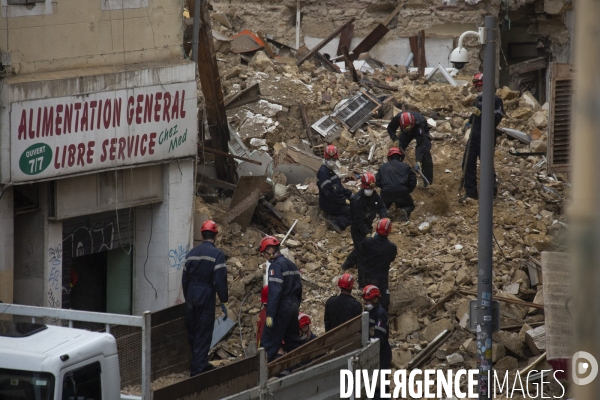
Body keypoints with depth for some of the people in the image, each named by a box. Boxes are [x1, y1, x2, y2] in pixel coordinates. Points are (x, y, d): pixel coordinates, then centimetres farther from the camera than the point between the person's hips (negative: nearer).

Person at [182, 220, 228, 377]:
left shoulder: (192, 253, 6)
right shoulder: (217, 255, -11)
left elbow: (185, 279, 11)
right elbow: (220, 281, -16)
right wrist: (224, 301, -9)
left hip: (191, 298, 6)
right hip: (207, 298, -6)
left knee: (192, 333, 16)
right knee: (203, 335, 0)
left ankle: (200, 364, 30)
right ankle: (197, 370, -2)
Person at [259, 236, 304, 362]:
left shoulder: (276, 266, -14)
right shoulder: (291, 264, 13)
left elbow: (274, 292, -20)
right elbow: (299, 288, 17)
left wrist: (270, 314, -21)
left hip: (281, 308, -9)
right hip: (293, 307, 9)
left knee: (269, 342, -7)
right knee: (293, 341, 14)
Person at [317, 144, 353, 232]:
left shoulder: (330, 170, 14)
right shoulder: (323, 172, -19)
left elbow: (339, 186, 22)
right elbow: (329, 193, -23)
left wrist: (350, 195, 8)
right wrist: (344, 201, -18)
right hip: (329, 204, -10)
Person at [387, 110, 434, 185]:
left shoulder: (419, 123, -46)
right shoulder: (397, 118, -37)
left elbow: (420, 145, -46)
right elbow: (390, 128, -14)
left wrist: (418, 162, -53)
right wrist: (395, 139, -32)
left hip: (421, 131, -4)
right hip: (406, 134, 4)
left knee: (425, 152, -21)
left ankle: (427, 180, -14)